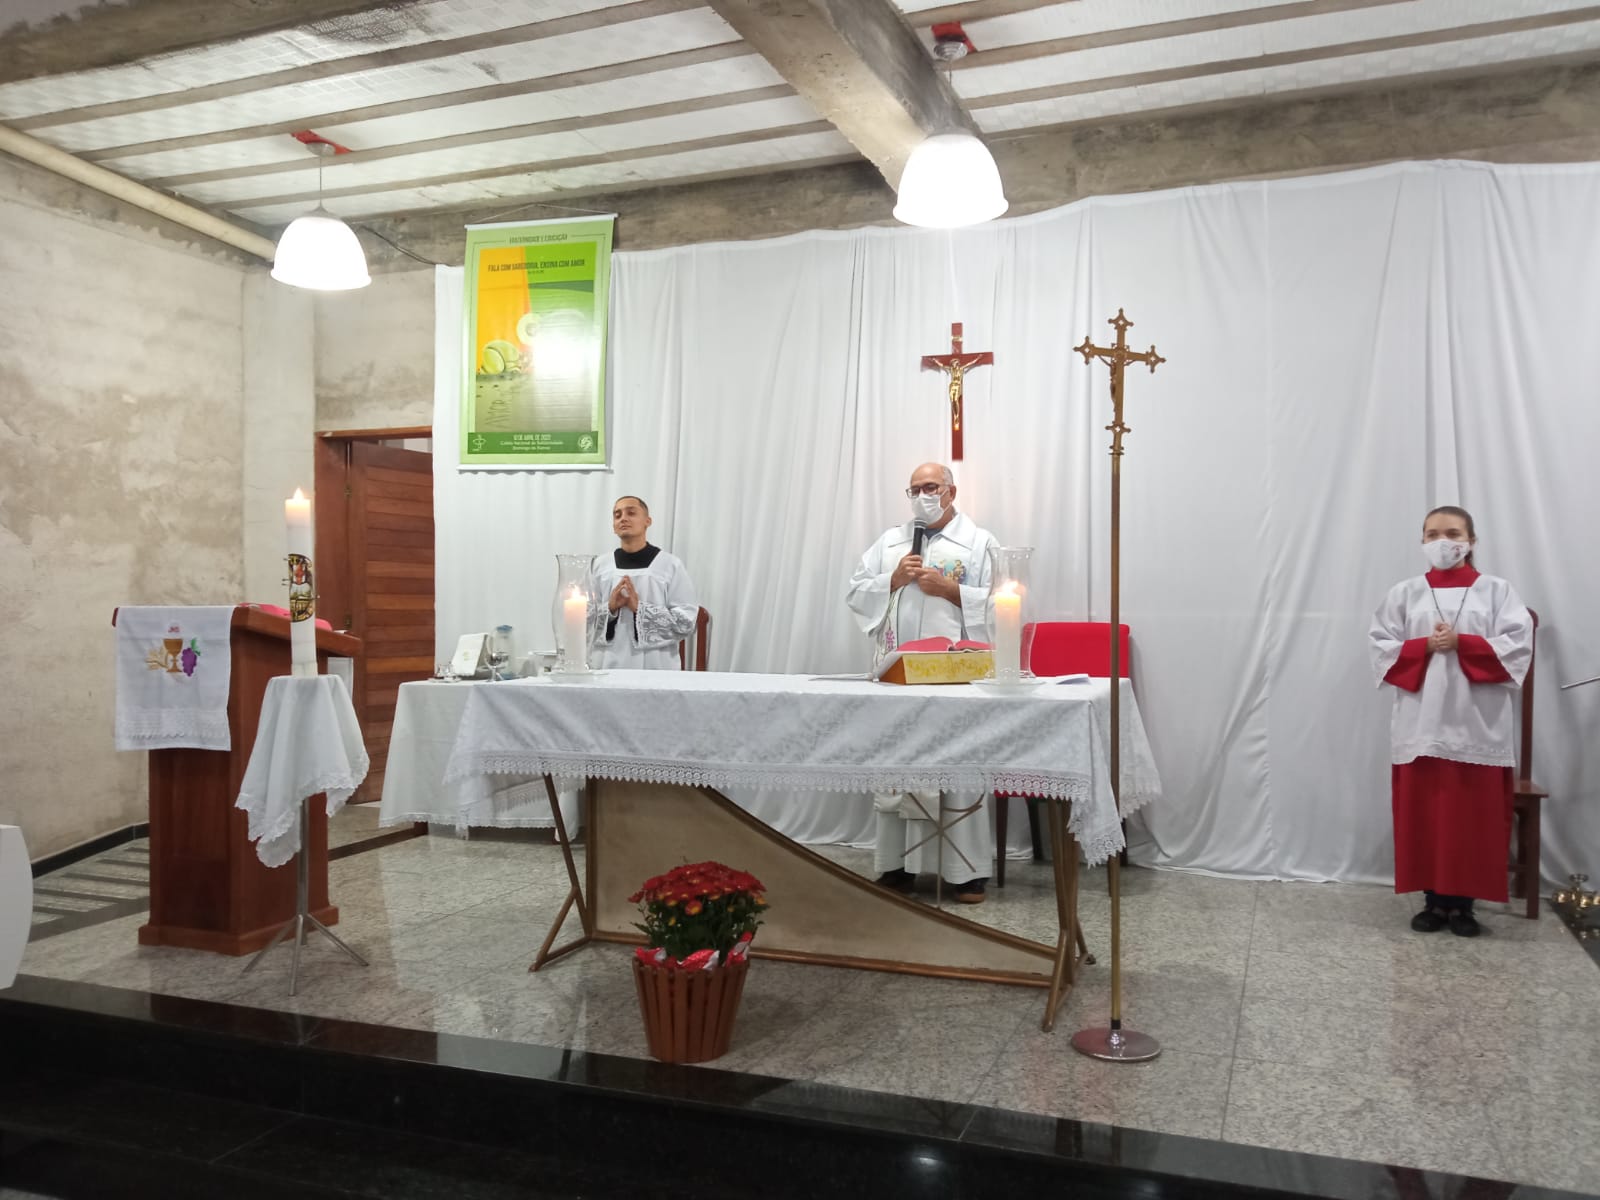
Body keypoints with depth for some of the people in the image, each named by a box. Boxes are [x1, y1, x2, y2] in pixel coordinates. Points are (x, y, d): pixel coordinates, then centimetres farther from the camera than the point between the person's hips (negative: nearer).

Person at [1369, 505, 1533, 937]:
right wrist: (1425, 647, -13)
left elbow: (1518, 645, -6)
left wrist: (1463, 644, -16)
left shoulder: (1497, 591, 5)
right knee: (1424, 817, 4)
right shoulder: (1404, 593, 8)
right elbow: (1381, 646, 2)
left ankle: (1463, 903, 13)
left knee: (1474, 818, 1)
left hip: (1478, 726, -1)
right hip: (1421, 725, 1)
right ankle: (1434, 900, 14)